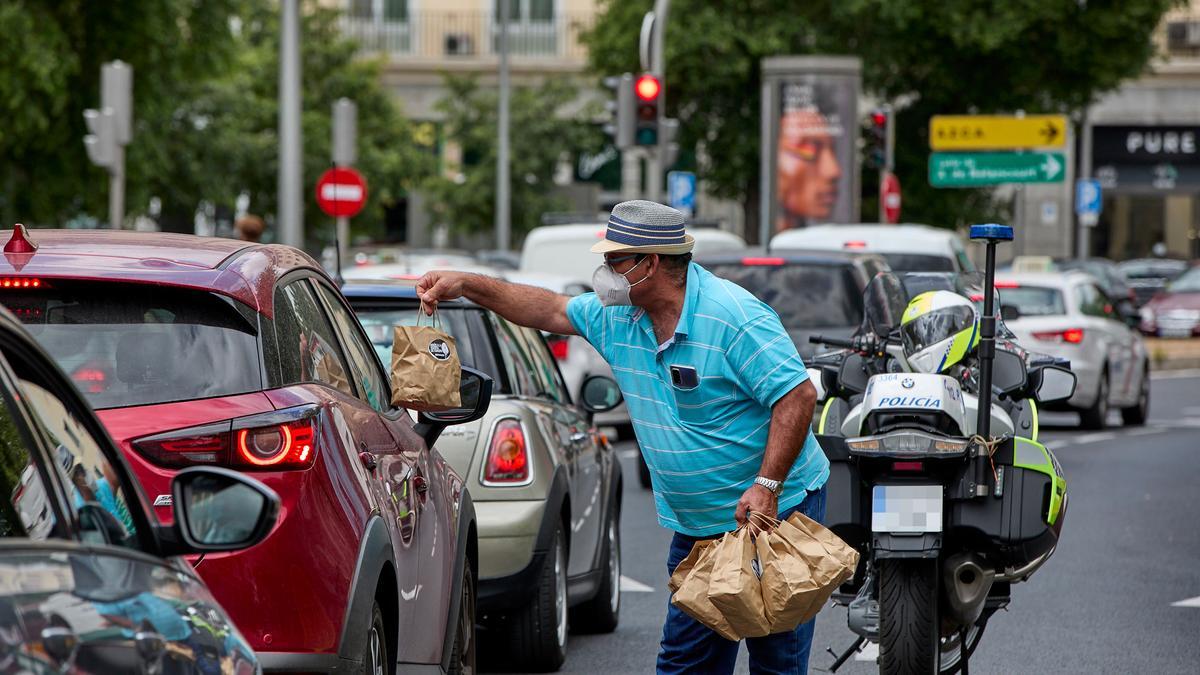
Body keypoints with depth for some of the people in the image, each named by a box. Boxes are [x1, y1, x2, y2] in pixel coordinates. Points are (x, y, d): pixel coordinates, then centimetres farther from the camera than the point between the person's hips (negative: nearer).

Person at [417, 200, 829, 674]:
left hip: (777, 508, -8)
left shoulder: (735, 317, -20)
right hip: (696, 524, 8)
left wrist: (767, 485, -28)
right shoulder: (618, 315, 5)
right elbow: (548, 310, 17)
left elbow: (798, 394, -22)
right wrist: (466, 285, 9)